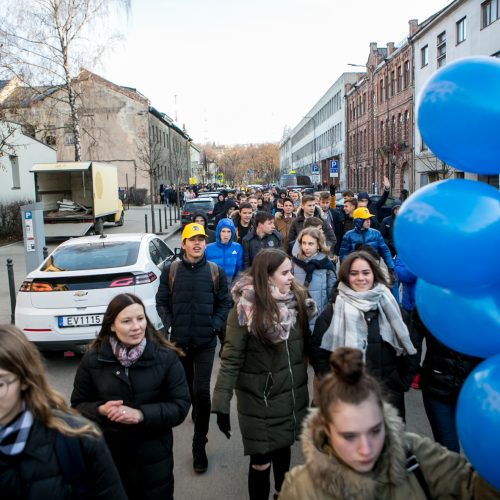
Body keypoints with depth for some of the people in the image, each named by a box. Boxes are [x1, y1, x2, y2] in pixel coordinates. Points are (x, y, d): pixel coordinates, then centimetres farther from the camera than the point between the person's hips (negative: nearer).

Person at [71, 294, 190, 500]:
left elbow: (181, 405, -10)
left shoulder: (166, 357, -11)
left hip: (154, 459, -1)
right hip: (107, 457, 1)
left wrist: (141, 414, -23)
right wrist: (100, 410, -18)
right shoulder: (93, 359, -7)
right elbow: (77, 405, 2)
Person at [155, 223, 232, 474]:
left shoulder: (215, 271, -1)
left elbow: (225, 303, 3)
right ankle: (196, 413, 49)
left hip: (205, 342, -2)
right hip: (178, 340, 2)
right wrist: (169, 324, -6)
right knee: (186, 387, 20)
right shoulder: (171, 270, 0)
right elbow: (162, 301, 5)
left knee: (201, 391, -5)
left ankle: (199, 445, 7)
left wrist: (215, 325, -9)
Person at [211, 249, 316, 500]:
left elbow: (305, 345, 7)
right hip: (259, 400, -4)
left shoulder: (296, 299, -3)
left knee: (284, 450, 22)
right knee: (261, 463, 6)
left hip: (292, 395, 5)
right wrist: (221, 405, -17)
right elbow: (231, 359, -16)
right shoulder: (246, 308, -18)